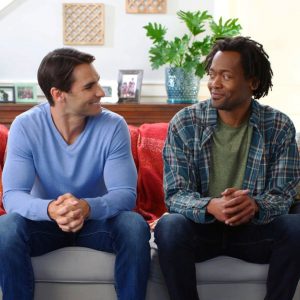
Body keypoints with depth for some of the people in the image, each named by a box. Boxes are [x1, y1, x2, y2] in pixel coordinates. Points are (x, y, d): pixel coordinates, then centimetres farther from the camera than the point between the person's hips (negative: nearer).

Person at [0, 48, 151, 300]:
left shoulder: (114, 126, -15)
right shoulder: (25, 126, -15)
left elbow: (125, 194, -20)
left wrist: (87, 207, -42)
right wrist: (50, 209, -43)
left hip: (97, 220, 0)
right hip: (46, 220, 0)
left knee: (135, 226, -30)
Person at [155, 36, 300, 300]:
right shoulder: (184, 124, -7)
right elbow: (176, 194, -11)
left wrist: (255, 206, -31)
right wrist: (210, 207, -34)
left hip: (253, 228, 1)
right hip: (200, 225, -1)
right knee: (169, 228, -32)